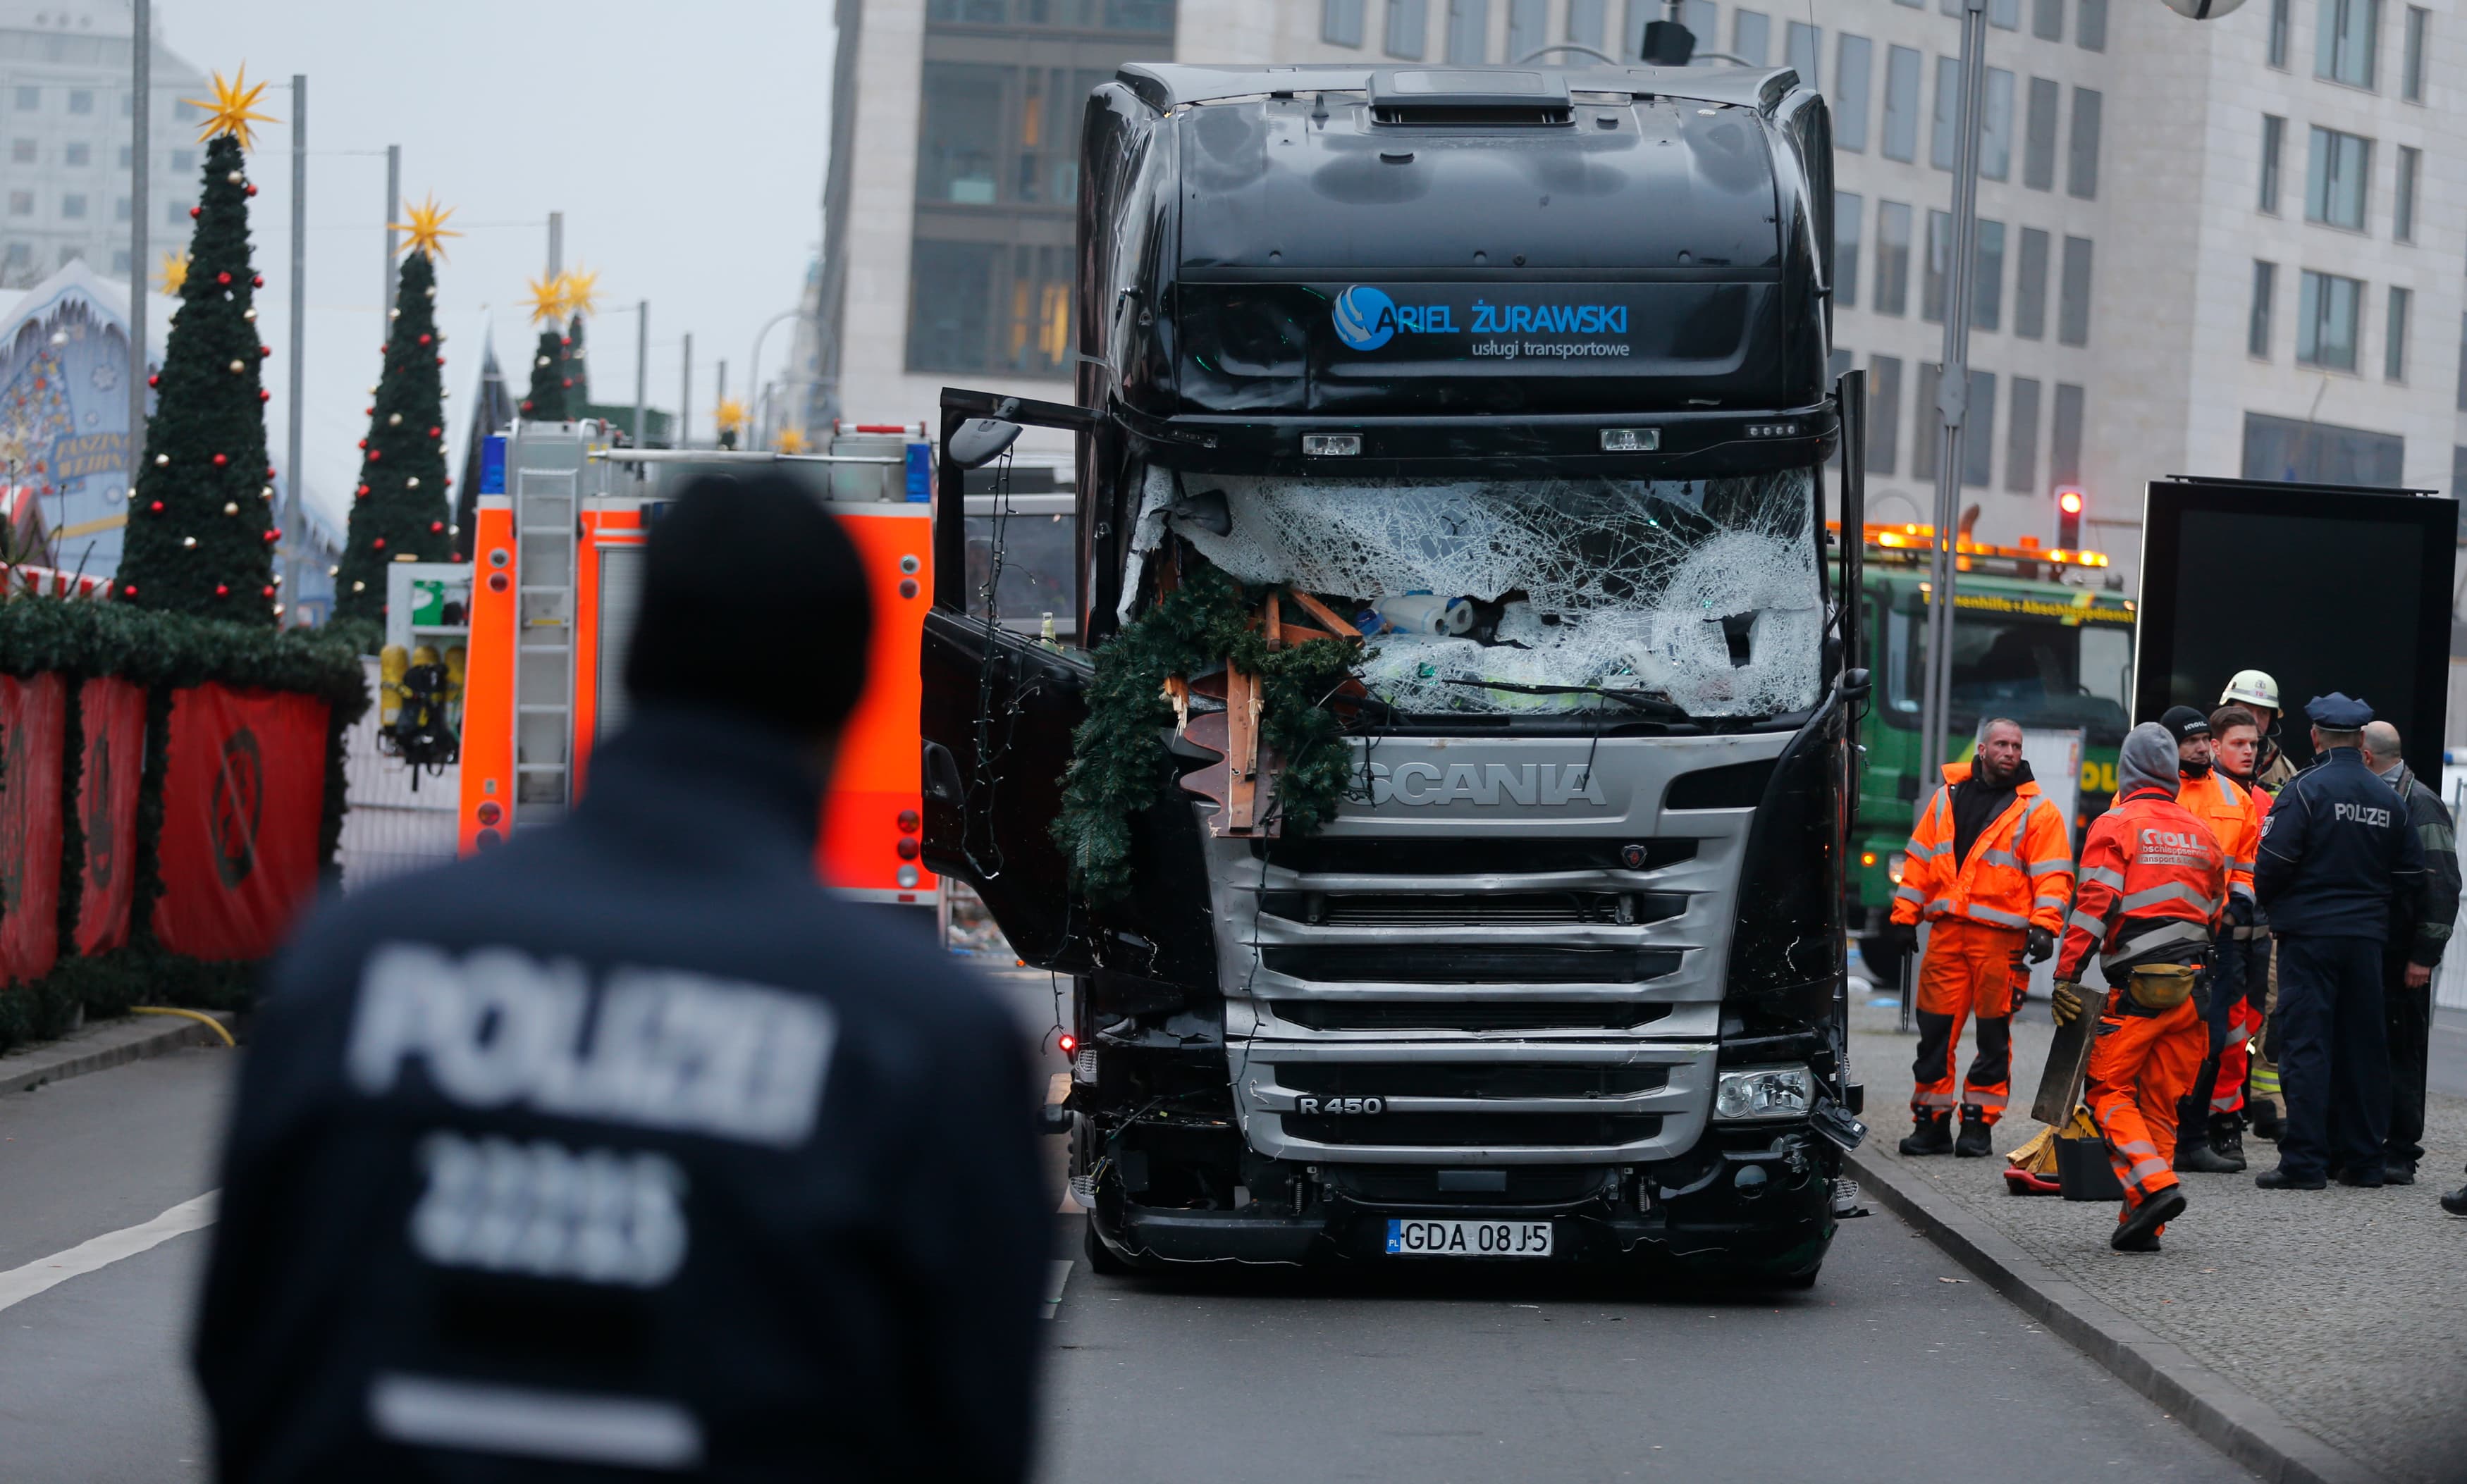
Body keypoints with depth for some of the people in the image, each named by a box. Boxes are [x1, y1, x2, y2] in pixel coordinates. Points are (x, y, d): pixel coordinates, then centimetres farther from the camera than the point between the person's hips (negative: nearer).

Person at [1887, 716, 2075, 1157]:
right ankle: (1931, 1120, 9)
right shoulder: (1949, 797, 13)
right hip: (1946, 931, 3)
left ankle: (1979, 1121, 7)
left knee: (1993, 1032, 0)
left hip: (2001, 935, -3)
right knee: (1935, 1027, 2)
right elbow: (1920, 859, 16)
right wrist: (1905, 916, 11)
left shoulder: (2036, 809, 2)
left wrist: (2043, 926, -16)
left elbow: (2053, 874, -3)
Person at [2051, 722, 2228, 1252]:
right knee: (2162, 1103, 9)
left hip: (2138, 986, -5)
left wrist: (2066, 976, -12)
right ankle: (2143, 1225, 7)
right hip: (2193, 987, 5)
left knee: (2108, 1088, 2)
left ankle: (2154, 1184, -18)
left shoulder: (2115, 825, -3)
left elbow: (2095, 904, -12)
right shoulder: (2201, 834, 16)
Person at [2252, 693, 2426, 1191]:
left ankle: (2304, 1162, -8)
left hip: (2309, 932, -5)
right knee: (2362, 1046, 11)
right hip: (2367, 938, 5)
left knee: (2305, 1044, -4)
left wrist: (2264, 905, 6)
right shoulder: (2387, 799, 8)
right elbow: (2412, 874, 12)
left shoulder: (2304, 790, -9)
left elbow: (2273, 864, -13)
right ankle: (2361, 1159, 15)